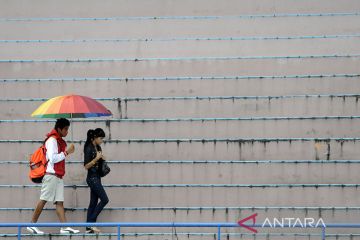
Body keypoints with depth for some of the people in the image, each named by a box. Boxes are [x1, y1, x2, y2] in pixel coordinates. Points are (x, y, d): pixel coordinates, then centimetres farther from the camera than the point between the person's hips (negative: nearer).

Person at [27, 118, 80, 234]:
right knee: (43, 200, -7)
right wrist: (66, 152, -12)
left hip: (58, 176, 9)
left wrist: (67, 152, 8)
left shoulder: (60, 141, 20)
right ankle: (32, 224, -2)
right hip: (51, 175, -9)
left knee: (59, 202, 0)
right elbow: (53, 158, -17)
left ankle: (64, 227, -7)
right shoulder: (52, 140, -8)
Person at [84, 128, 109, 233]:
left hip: (97, 177, 9)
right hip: (92, 178, -9)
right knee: (104, 200, -10)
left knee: (93, 203, 6)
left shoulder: (98, 147, 11)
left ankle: (89, 227, 7)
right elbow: (86, 166, -16)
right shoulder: (89, 148, -14)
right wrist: (96, 158, -23)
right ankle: (91, 222, -5)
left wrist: (102, 158, 4)